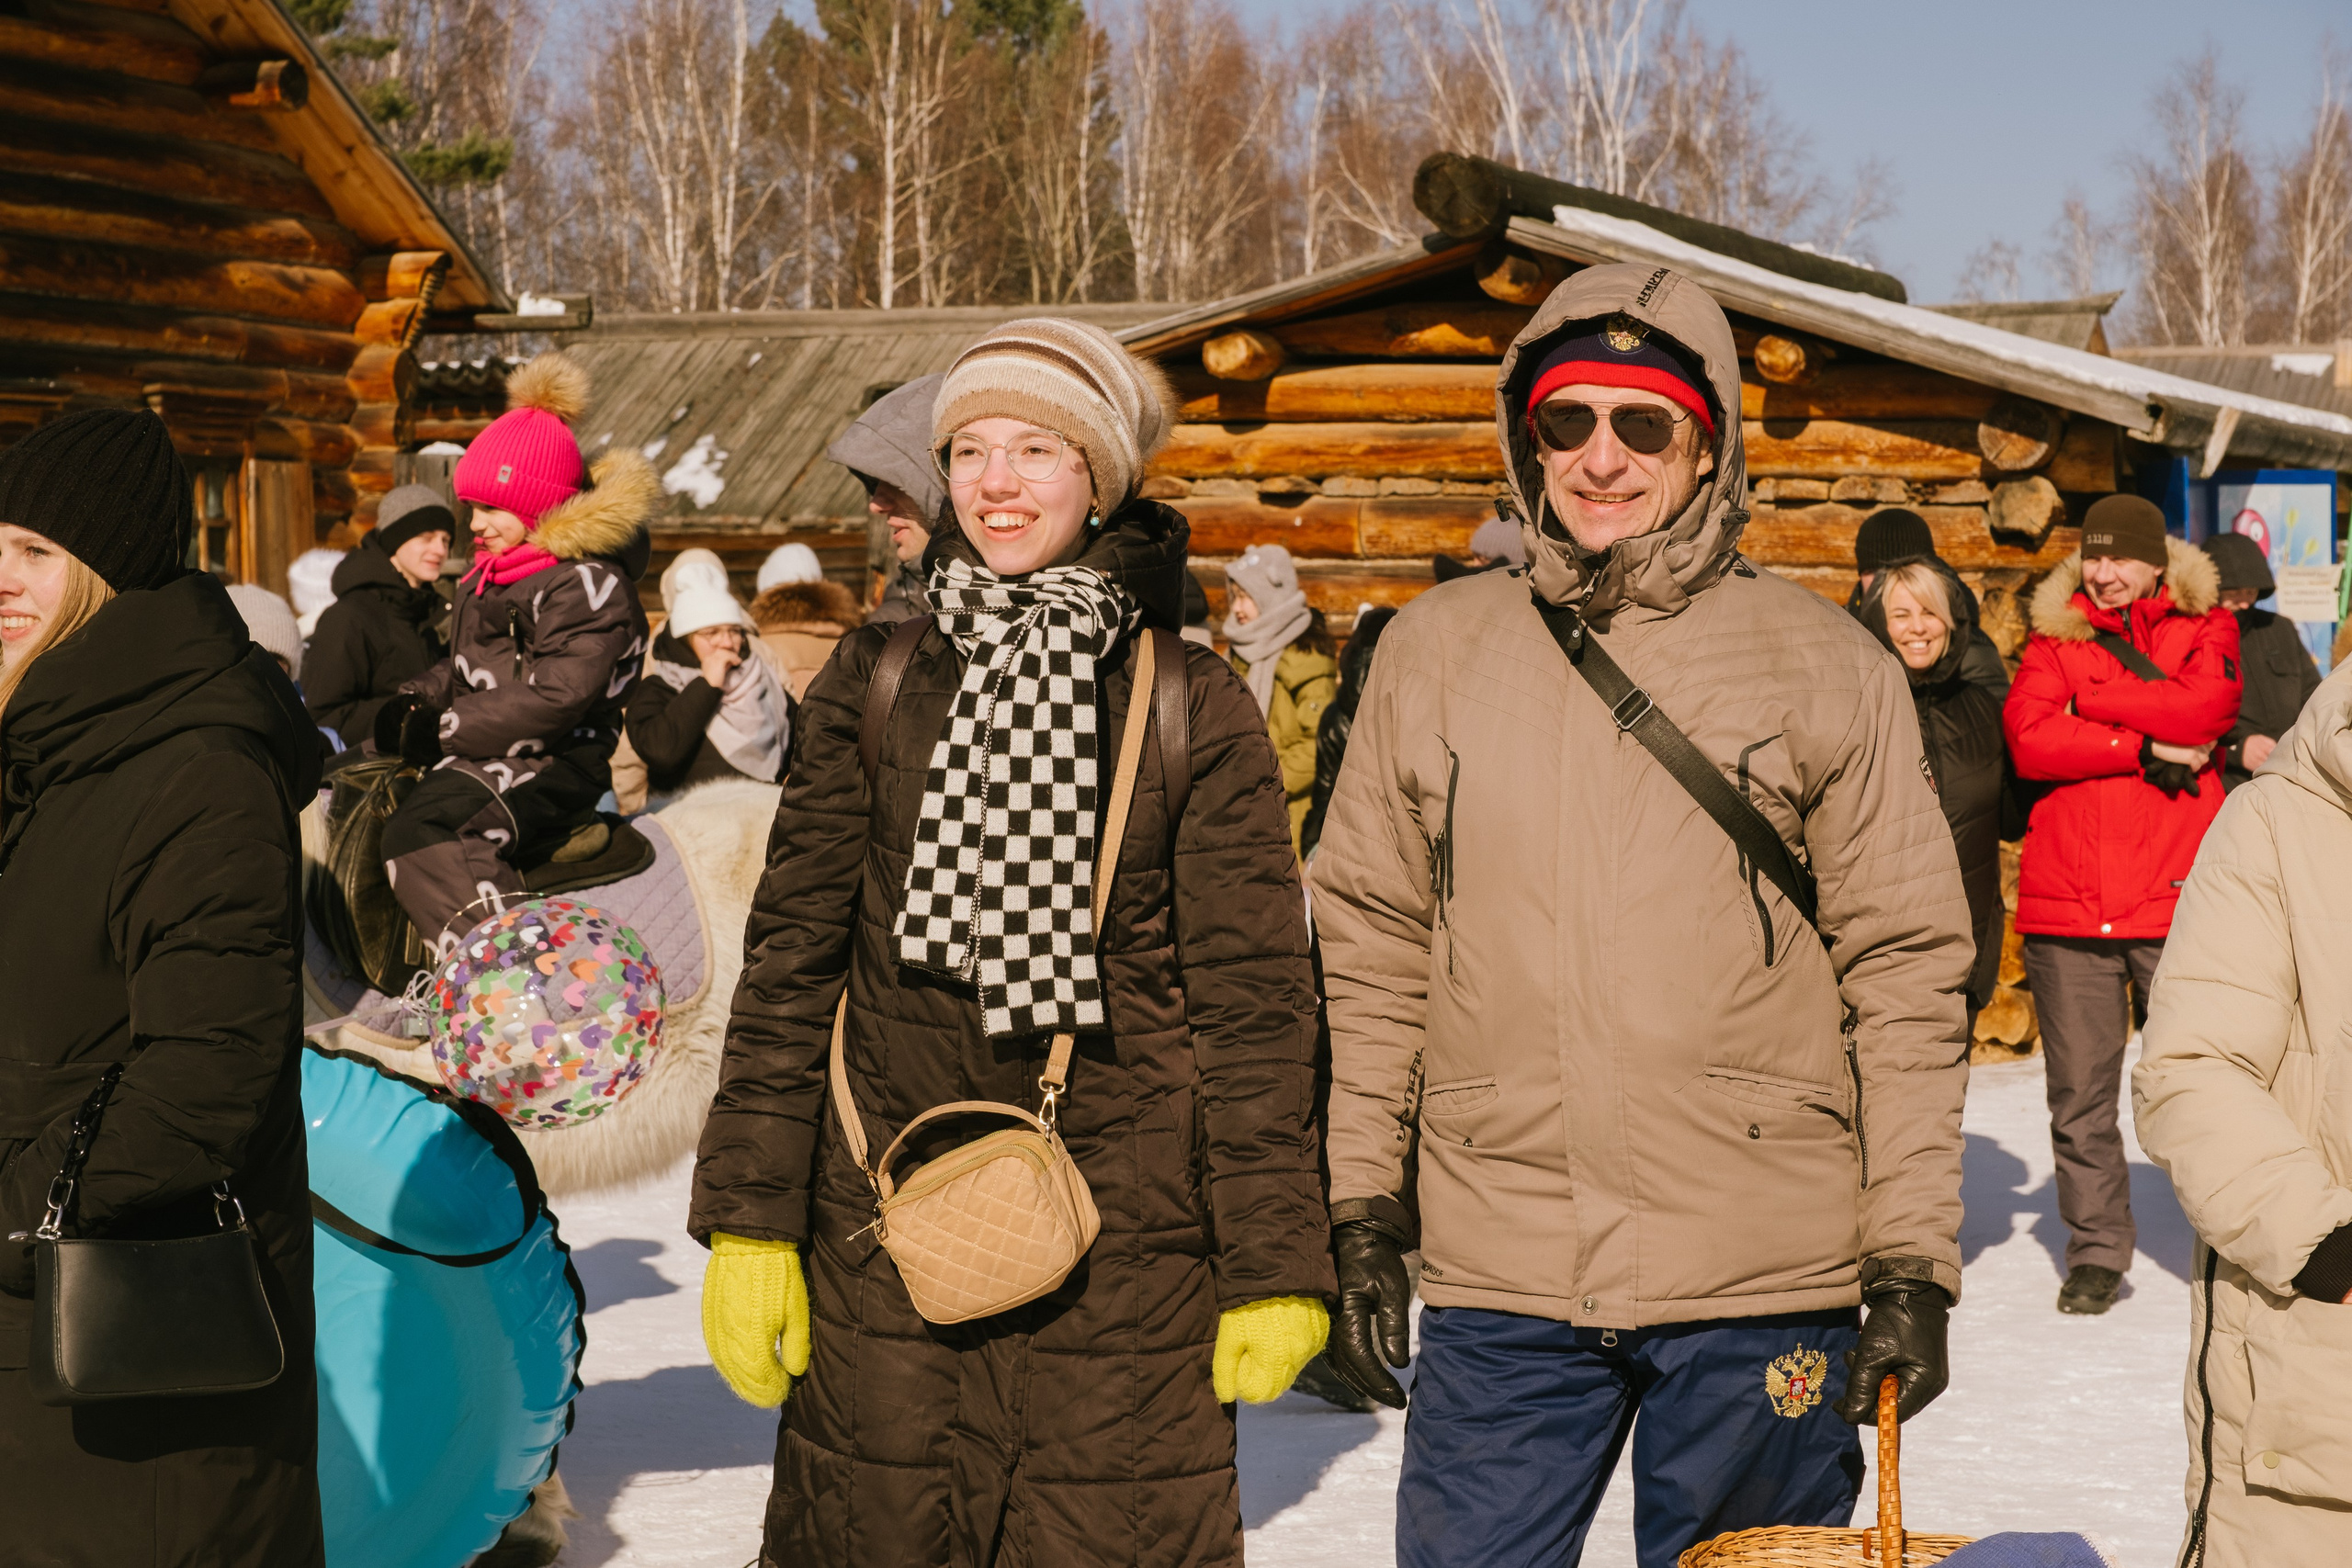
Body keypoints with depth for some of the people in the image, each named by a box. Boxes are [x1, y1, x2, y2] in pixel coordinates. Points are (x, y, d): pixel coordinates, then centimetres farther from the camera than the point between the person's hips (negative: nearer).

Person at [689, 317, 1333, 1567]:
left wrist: (1273, 1266, -3)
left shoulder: (1193, 706, -1)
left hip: (1122, 1261, -2)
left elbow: (1253, 1001, 0)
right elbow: (792, 957, 5)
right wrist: (749, 1221, 0)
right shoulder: (875, 681, 5)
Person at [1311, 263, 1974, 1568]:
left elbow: (1905, 972, 0)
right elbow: (1371, 954, 9)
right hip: (1497, 1279, 2)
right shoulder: (1433, 651, 6)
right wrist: (1361, 1213, 3)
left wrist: (1913, 1262, -3)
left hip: (1759, 1281, -1)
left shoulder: (1825, 665, 1)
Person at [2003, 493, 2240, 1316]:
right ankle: (2096, 1252, 16)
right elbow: (2027, 739, -6)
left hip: (2176, 904, -1)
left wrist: (2093, 696, -8)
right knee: (2080, 1094, 5)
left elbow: (2207, 706, -12)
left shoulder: (2206, 629, 9)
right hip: (2066, 905, 1)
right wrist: (2148, 744, -10)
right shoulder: (2054, 639, 11)